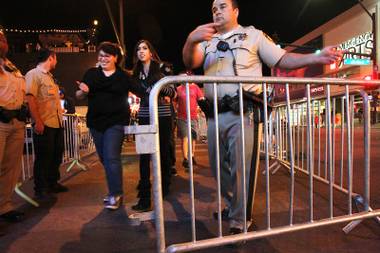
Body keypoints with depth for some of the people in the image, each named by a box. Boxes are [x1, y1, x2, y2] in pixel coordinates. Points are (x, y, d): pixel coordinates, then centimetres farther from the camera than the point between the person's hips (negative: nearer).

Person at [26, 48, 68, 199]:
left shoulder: (49, 77, 20)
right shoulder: (33, 74, -7)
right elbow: (30, 98, -17)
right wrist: (38, 121, -22)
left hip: (57, 123, 9)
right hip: (44, 124, -9)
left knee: (56, 155, 15)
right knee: (43, 158, 1)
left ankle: (53, 184, 30)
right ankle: (41, 190, 15)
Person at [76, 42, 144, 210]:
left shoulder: (123, 76, 1)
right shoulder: (91, 73, 7)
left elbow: (140, 93, 4)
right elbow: (78, 96, 8)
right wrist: (83, 91, -13)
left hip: (116, 122, -4)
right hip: (96, 122, 4)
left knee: (111, 157, -12)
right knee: (104, 158, 12)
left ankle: (116, 195, -1)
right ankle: (114, 189, 29)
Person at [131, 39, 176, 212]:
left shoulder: (161, 68, 0)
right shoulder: (137, 73, 12)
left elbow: (172, 92, -5)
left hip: (162, 116, -3)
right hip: (144, 117, 3)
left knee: (163, 152, 8)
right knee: (144, 155, -3)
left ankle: (164, 186, 30)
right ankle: (144, 196, 2)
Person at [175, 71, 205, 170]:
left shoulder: (195, 87, 4)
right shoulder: (178, 89, 2)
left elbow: (202, 100, 3)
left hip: (193, 117, 2)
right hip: (182, 118, -2)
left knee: (193, 137, 12)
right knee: (185, 138, -6)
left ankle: (192, 156, 28)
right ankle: (185, 159, 0)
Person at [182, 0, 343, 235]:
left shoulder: (253, 35, 11)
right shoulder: (207, 40, 18)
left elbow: (282, 59, 8)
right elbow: (190, 62, 0)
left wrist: (316, 57, -7)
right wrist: (191, 40, -21)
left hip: (243, 113, -4)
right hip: (215, 115, 5)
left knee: (242, 168, -4)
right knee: (219, 166, 14)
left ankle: (239, 222, 13)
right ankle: (233, 206, 37)